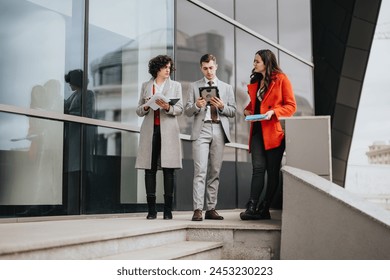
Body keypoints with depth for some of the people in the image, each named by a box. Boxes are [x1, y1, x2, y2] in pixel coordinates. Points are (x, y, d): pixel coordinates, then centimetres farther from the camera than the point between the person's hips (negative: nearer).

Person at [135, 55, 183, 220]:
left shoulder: (175, 86, 13)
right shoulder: (146, 86, 15)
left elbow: (180, 110, 4)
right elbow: (139, 111, 14)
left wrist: (167, 107, -15)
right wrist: (146, 107, -7)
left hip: (168, 130, -1)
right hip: (150, 130, 1)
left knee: (168, 169, -5)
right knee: (150, 169, -2)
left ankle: (168, 209, -3)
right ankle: (151, 209, 1)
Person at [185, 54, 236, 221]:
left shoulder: (227, 87, 17)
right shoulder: (194, 87, 12)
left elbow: (233, 112, 11)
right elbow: (187, 111, 7)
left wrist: (222, 106, -8)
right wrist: (196, 105, -14)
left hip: (219, 130, 2)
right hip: (201, 129, -2)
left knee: (215, 171, 3)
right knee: (200, 171, -11)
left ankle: (211, 209, 7)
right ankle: (197, 210, -13)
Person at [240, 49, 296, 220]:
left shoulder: (281, 79, -1)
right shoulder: (255, 82, 18)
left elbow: (291, 106, -4)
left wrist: (273, 112, -17)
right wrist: (247, 110, 8)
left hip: (274, 132, -4)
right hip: (257, 131, 4)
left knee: (273, 171, 1)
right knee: (258, 168, -7)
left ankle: (264, 209, 7)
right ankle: (252, 208, -12)